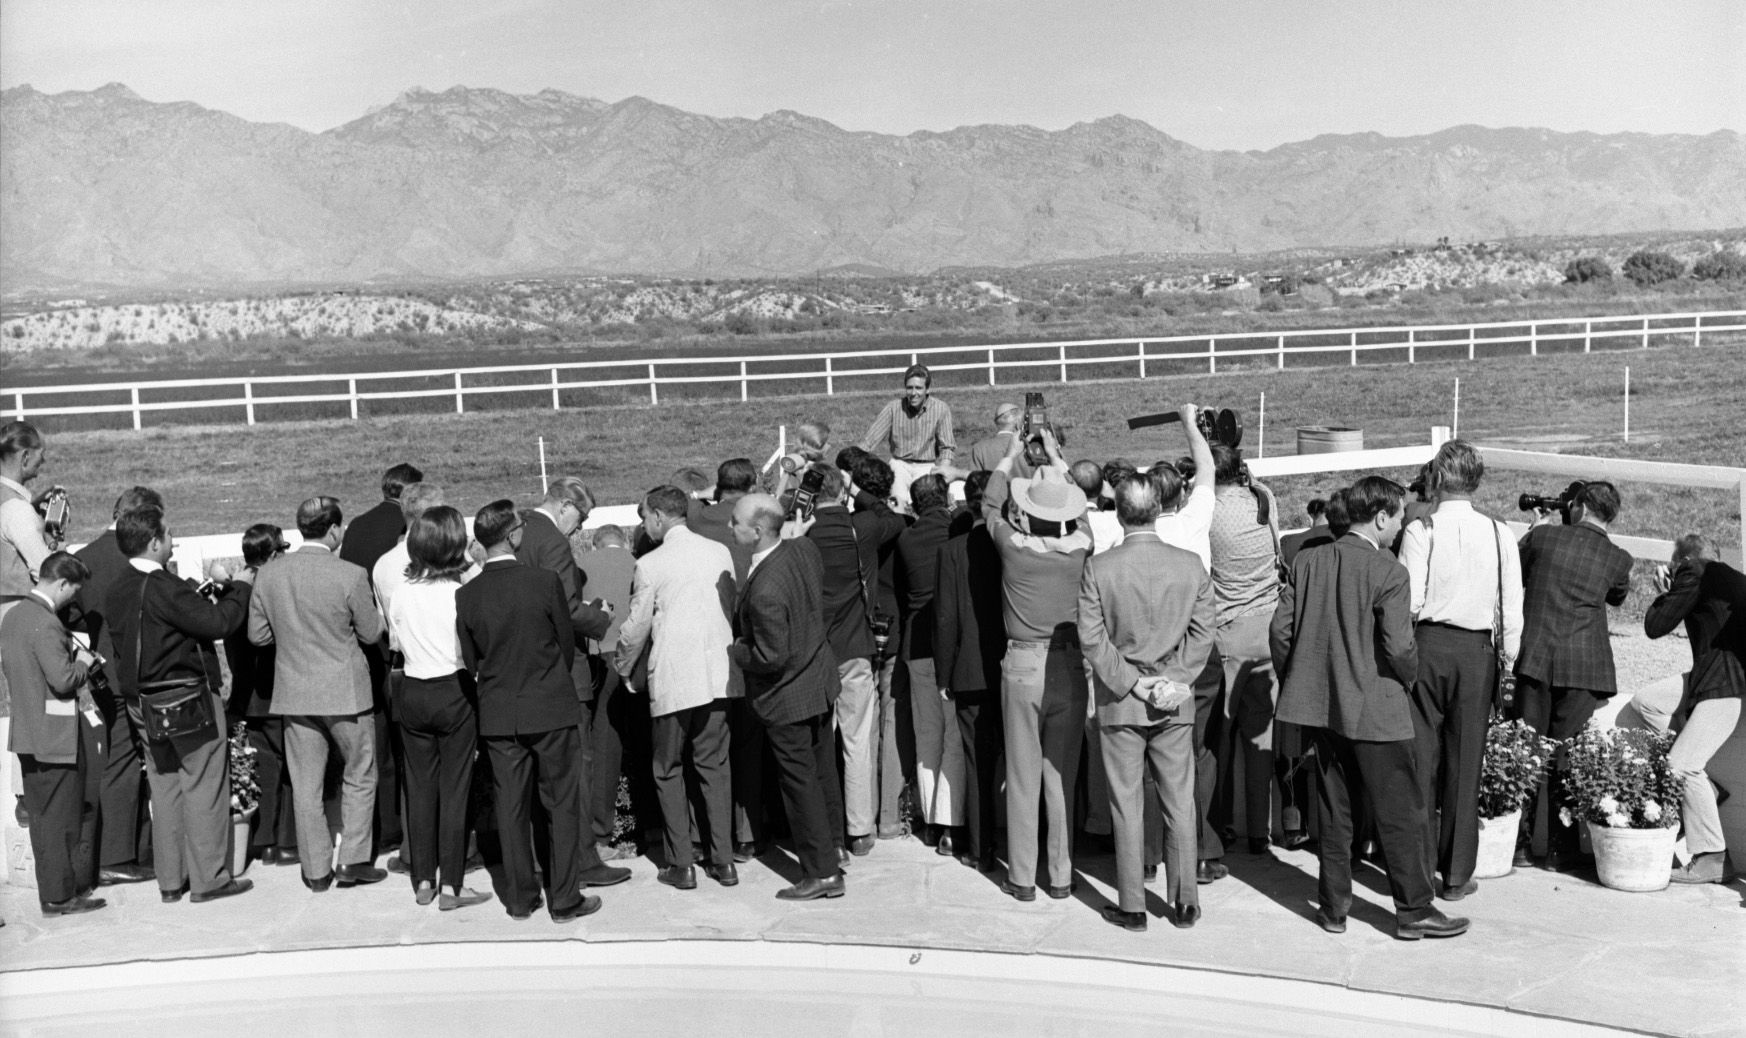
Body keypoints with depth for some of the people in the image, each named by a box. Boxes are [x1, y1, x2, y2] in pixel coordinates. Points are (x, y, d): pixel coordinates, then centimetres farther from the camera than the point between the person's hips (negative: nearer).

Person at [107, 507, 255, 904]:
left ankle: (170, 879, 20)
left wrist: (211, 587, 15)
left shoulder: (117, 593, 7)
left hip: (144, 703, 8)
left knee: (164, 788, 14)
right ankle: (208, 878, 5)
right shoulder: (165, 588, -20)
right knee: (203, 786, 1)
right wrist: (239, 587, -6)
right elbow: (219, 622, -22)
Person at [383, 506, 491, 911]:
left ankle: (423, 881, 20)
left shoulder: (400, 596, -2)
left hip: (412, 693, 4)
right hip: (454, 692, -4)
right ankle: (451, 886, 6)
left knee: (420, 786, 13)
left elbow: (398, 642, 9)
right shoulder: (461, 593, -15)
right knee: (454, 788, 3)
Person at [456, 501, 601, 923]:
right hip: (551, 710, -3)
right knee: (563, 804, 7)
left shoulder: (466, 595, -5)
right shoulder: (545, 580, -14)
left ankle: (520, 899, 20)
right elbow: (567, 643, -3)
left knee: (511, 807, 11)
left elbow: (471, 661, 3)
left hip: (498, 714, 3)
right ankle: (566, 899, 11)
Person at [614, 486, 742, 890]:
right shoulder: (720, 553, 4)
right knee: (714, 766, 12)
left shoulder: (650, 564, -8)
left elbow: (637, 627, -3)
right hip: (718, 675, 4)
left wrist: (622, 667, 15)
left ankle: (681, 865, 8)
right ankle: (723, 860, 12)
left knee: (668, 770, 9)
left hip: (672, 679, -4)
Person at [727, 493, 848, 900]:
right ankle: (832, 846, 39)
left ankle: (823, 874, 15)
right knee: (822, 769, 22)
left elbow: (771, 658, -28)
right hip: (819, 677, 9)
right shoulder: (804, 548, -9)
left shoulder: (765, 590, -33)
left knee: (800, 782, 5)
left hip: (786, 695, -8)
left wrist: (735, 651, -10)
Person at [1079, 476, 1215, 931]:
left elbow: (1092, 637, -11)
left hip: (1119, 703, -2)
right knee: (1179, 802, 11)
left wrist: (1131, 683, -7)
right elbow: (1203, 632, -3)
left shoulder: (1098, 568, -9)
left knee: (1126, 804, 6)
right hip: (1175, 704, 2)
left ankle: (1132, 906, 13)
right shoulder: (1190, 565, -3)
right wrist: (1173, 681, -3)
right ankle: (1185, 902, 18)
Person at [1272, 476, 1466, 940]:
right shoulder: (1388, 572, -15)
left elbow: (1281, 629, 2)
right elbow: (1398, 646, -19)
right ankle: (1414, 911, 15)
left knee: (1333, 810, 15)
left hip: (1320, 705, 6)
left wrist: (1296, 682, 14)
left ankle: (1333, 906, 22)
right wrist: (1408, 676, 2)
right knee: (1401, 813, 7)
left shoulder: (1307, 562, 2)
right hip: (1374, 709, -6)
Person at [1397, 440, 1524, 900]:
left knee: (1421, 758, 8)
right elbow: (1512, 608, 1)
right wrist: (1507, 655, 12)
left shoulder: (1420, 531, -9)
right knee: (1464, 762, 9)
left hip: (1427, 645, -1)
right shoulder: (1498, 533, -2)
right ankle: (1457, 875, 15)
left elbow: (1408, 602, -11)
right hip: (1476, 649, 2)